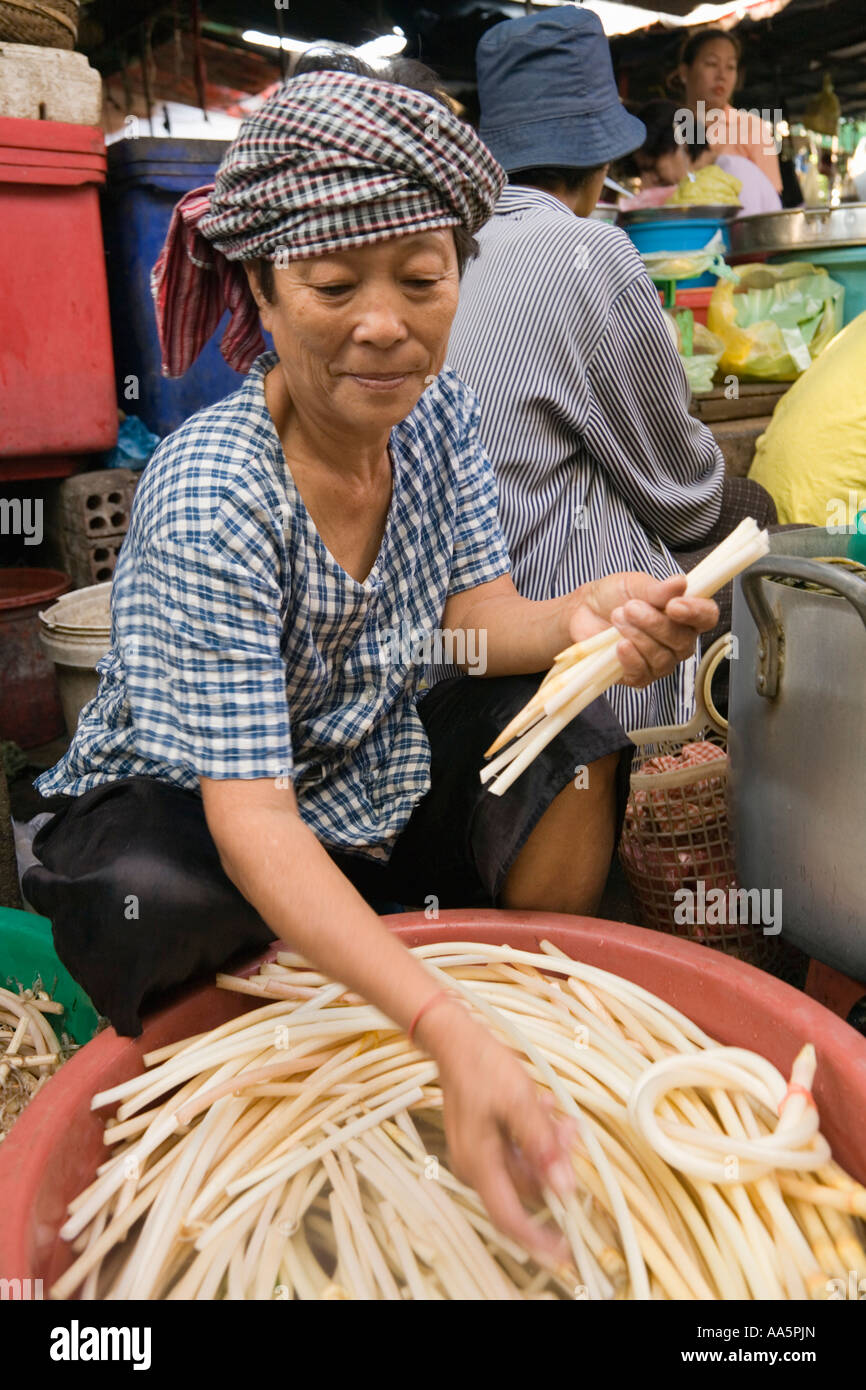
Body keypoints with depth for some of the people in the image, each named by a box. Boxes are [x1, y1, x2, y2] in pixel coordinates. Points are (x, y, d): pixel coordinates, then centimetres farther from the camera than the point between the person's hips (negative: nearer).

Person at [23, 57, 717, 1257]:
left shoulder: (436, 408, -10)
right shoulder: (210, 499, -31)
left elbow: (479, 617, -9)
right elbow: (251, 820, -36)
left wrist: (584, 619, -34)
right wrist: (448, 1034, -48)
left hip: (367, 775, 6)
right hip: (178, 816, -5)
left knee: (572, 732, -9)